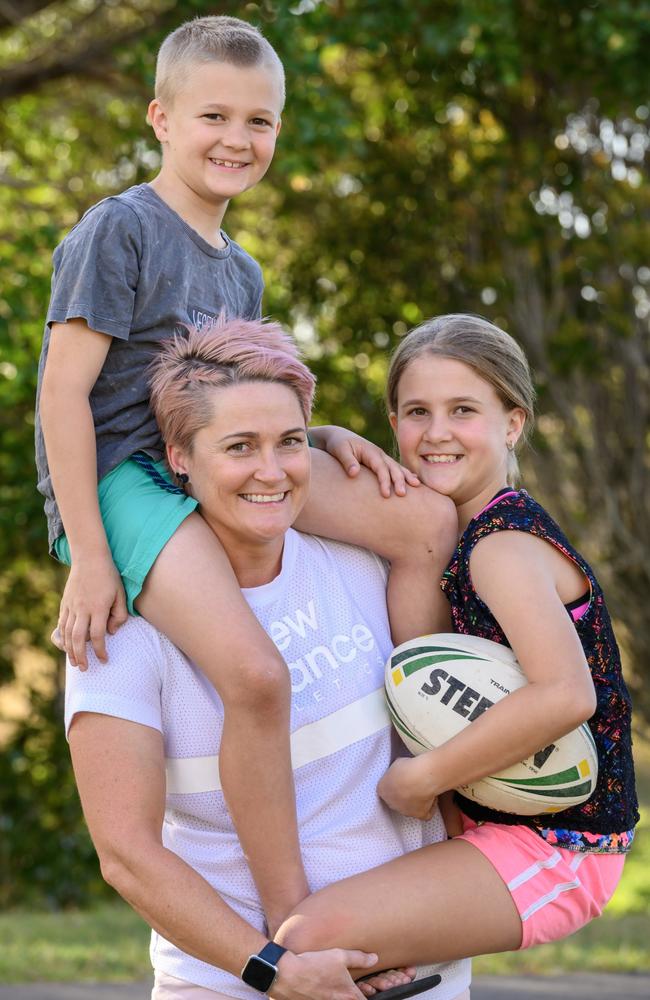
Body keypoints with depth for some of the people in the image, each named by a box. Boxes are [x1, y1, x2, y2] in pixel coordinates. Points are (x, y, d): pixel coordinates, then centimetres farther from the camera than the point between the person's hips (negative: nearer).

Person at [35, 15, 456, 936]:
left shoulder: (240, 272, 18)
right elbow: (65, 390, -13)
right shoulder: (119, 229, -7)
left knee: (429, 519, -4)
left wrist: (319, 439, 2)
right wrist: (88, 558, -18)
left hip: (212, 480, 8)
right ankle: (292, 923, -22)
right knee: (256, 674, -31)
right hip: (123, 479, -8)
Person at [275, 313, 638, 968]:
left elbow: (566, 694, -33)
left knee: (313, 938, -27)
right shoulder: (451, 532, 9)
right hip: (494, 822, 10)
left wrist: (420, 778, -24)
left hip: (556, 848, -10)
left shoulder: (504, 543, -19)